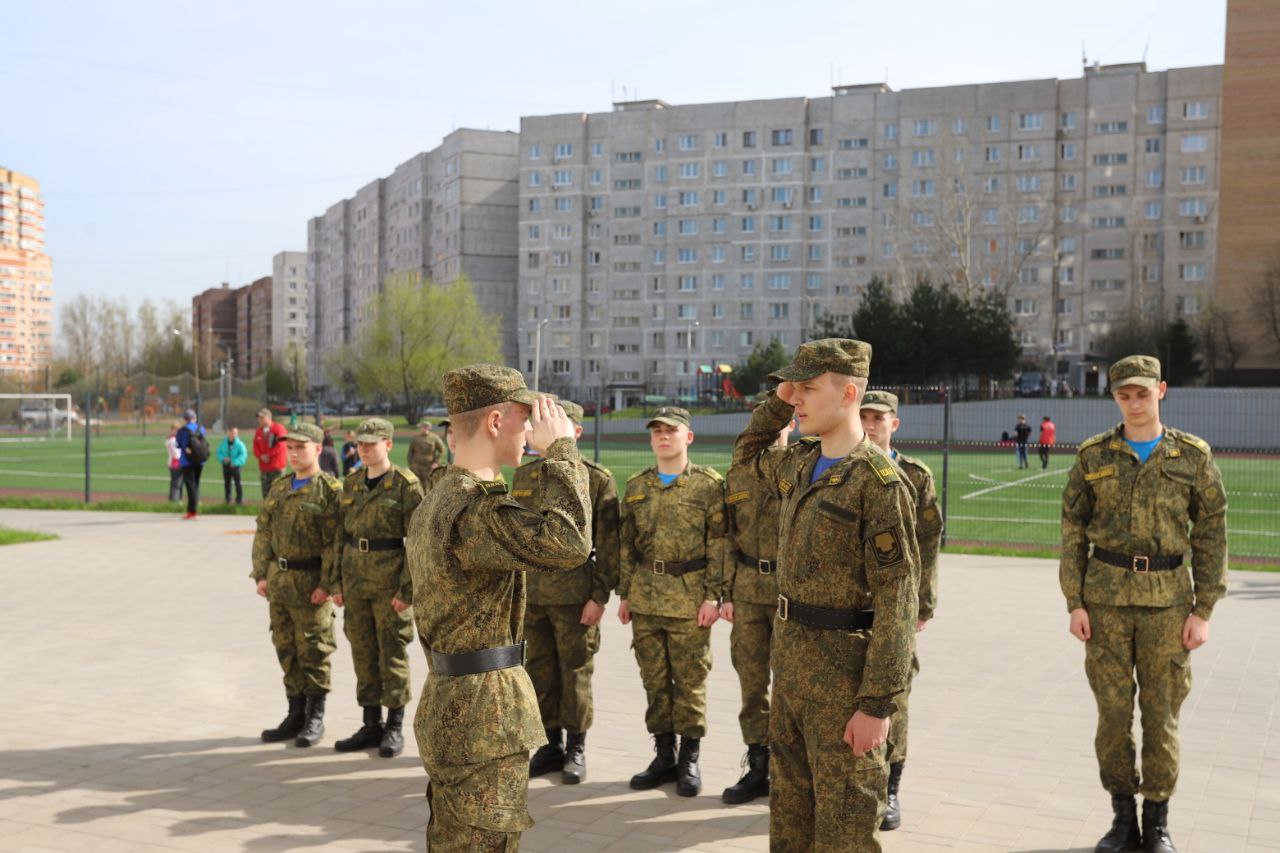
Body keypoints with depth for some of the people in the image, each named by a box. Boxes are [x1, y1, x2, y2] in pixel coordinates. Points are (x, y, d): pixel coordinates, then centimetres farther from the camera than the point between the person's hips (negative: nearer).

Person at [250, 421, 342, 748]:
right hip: (279, 581, 7)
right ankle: (296, 715, 23)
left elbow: (335, 542, -14)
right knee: (286, 648, 12)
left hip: (311, 583, -7)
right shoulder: (278, 488, 13)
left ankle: (315, 718, 12)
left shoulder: (330, 490, -9)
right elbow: (263, 533, 14)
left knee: (313, 650, 0)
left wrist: (327, 584, -19)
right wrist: (261, 574, 6)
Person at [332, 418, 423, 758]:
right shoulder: (351, 483, 10)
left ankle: (395, 727, 13)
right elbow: (342, 535, 14)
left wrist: (407, 589, -15)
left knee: (393, 653, 2)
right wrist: (337, 582, 9)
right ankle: (371, 725, 21)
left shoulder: (405, 485, -8)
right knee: (363, 653, 10)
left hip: (390, 582, -6)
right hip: (355, 581, 6)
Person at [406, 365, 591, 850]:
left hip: (446, 701, 10)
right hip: (485, 716, -10)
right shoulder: (476, 508, -22)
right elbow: (568, 545, -37)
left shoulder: (434, 502, 12)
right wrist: (560, 451, -24)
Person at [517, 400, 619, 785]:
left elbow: (608, 542, -7)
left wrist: (600, 595, -12)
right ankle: (552, 743, 24)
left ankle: (576, 748, 17)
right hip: (531, 592, 5)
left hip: (575, 593, -4)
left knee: (575, 672, 4)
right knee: (540, 672, 11)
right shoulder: (524, 475, 10)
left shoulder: (597, 479, -4)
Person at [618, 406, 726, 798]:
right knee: (654, 678, 9)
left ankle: (690, 760, 15)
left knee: (690, 679, 3)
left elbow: (718, 543, -5)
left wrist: (713, 595, -10)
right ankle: (664, 756, 21)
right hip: (646, 595, 4)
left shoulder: (709, 483, -2)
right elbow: (626, 542, 13)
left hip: (690, 595, -4)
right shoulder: (636, 485, 11)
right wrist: (624, 593, 10)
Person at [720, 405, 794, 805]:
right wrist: (727, 592, 7)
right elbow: (730, 538, 12)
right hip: (748, 591, 4)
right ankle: (758, 768, 18)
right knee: (752, 683, 8)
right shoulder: (737, 476, 10)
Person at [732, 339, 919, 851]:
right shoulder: (799, 464, 7)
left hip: (842, 667, -8)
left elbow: (896, 602, -19)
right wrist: (777, 403, 12)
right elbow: (747, 454, 31)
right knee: (789, 799, 18)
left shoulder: (878, 479, -18)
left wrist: (877, 704, -22)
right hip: (789, 653, 8)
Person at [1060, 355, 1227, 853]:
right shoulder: (1093, 456, 3)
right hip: (1106, 597, 1)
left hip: (1168, 600, -1)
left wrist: (1203, 611, -3)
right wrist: (1075, 603, -1)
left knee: (1161, 711, 5)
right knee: (1113, 709, 4)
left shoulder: (1194, 457, 1)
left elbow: (1211, 537, 2)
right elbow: (1072, 532, 5)